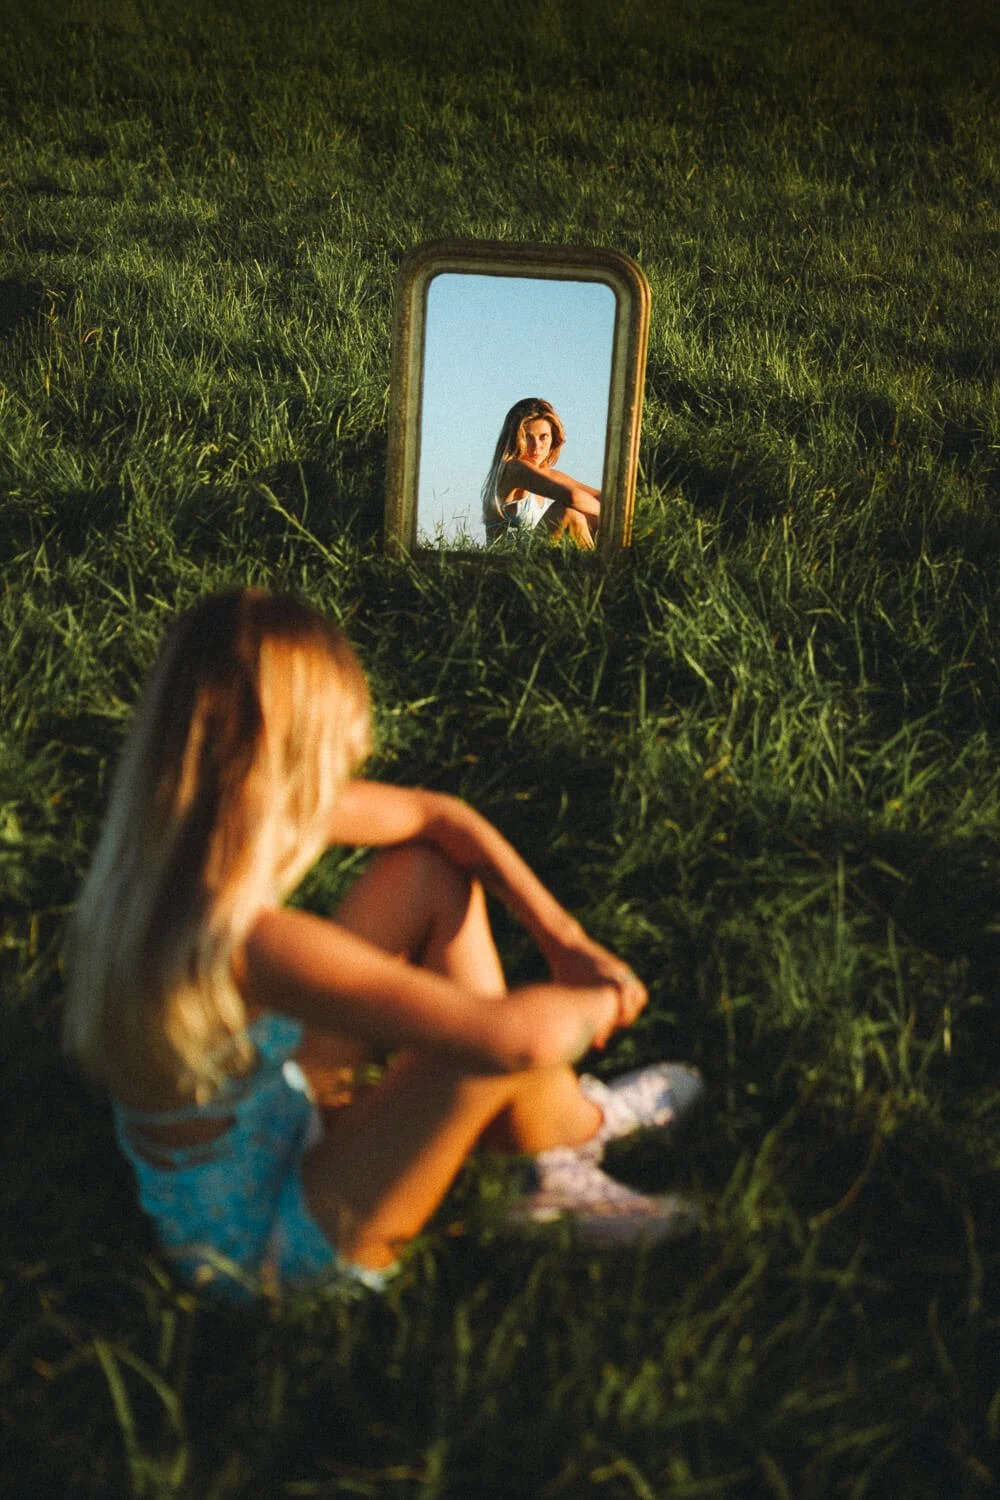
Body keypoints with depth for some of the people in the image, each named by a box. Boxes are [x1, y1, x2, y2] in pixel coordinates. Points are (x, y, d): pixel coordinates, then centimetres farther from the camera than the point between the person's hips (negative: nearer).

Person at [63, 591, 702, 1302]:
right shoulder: (244, 942, -40)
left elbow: (434, 816, -2)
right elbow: (508, 1035, -39)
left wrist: (569, 941, -9)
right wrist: (596, 1001, -16)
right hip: (261, 1241, -8)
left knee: (433, 877, -1)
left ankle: (560, 1177, 8)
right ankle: (580, 1126, 15)